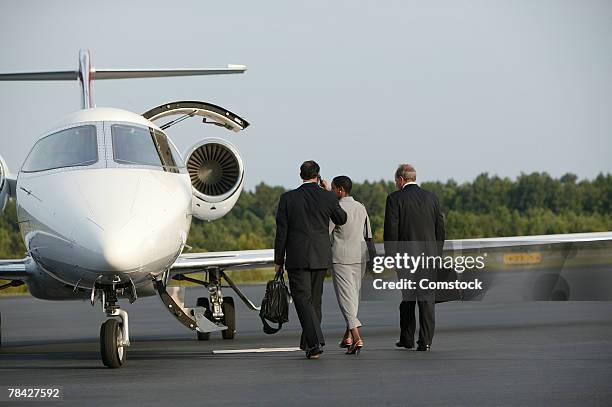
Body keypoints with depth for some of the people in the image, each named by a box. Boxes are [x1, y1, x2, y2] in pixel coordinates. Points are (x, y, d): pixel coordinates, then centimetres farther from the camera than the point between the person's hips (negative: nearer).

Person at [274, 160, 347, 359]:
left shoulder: (288, 198, -5)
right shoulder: (328, 198, -2)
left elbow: (281, 231, -3)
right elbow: (341, 219, 16)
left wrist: (279, 260, 5)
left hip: (297, 258, -3)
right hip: (321, 258, 3)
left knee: (303, 300, -4)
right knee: (314, 300, 15)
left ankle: (315, 342, -20)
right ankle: (308, 343, 23)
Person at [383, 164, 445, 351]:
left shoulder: (395, 198, -5)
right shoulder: (431, 197, 7)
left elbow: (391, 230, -8)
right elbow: (440, 228, 9)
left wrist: (390, 257, -2)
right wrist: (437, 254, 16)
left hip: (405, 254, -2)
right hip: (429, 254, 2)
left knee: (407, 298, 11)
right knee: (427, 298, 0)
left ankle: (407, 338, 17)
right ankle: (425, 341, -5)